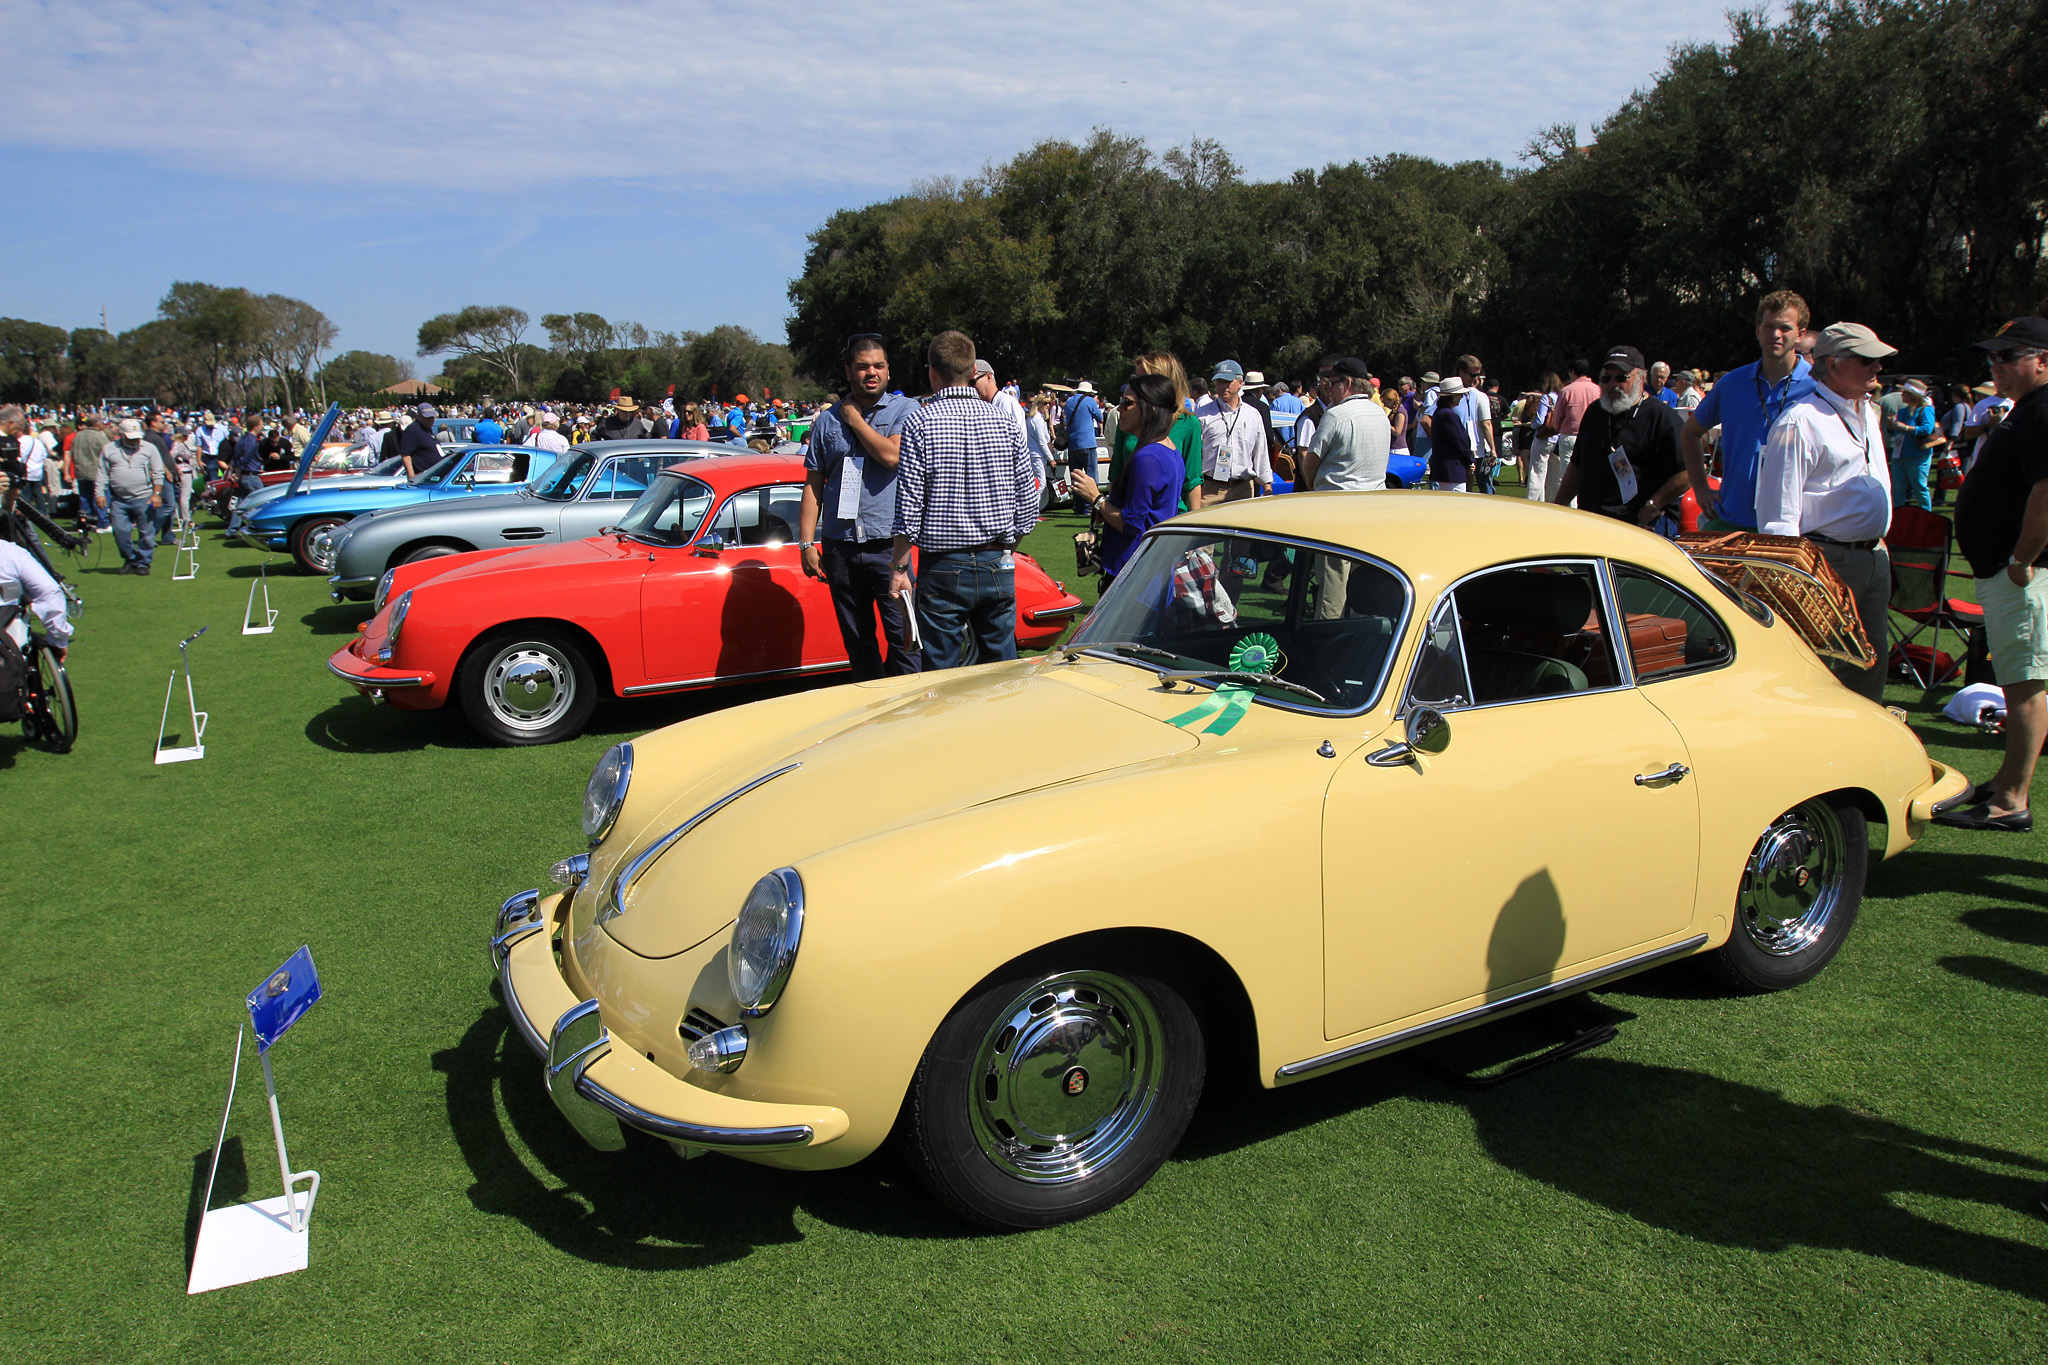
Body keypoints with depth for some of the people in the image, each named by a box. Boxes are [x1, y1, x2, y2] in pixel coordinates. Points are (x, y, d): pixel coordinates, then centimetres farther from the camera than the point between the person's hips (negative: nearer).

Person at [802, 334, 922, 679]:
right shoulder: (827, 420, 11)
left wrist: (855, 419, -4)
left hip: (889, 544, -3)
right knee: (857, 641, 11)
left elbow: (892, 455, -16)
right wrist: (807, 543, 3)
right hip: (840, 547, 4)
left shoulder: (905, 410, 3)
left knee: (903, 636, -5)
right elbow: (813, 485, 10)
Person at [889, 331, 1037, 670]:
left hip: (943, 567, -3)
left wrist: (899, 567, -3)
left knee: (942, 677, 3)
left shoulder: (920, 422, -7)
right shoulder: (1004, 423, 3)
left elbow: (909, 506, -11)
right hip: (997, 566, 3)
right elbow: (1028, 502, 5)